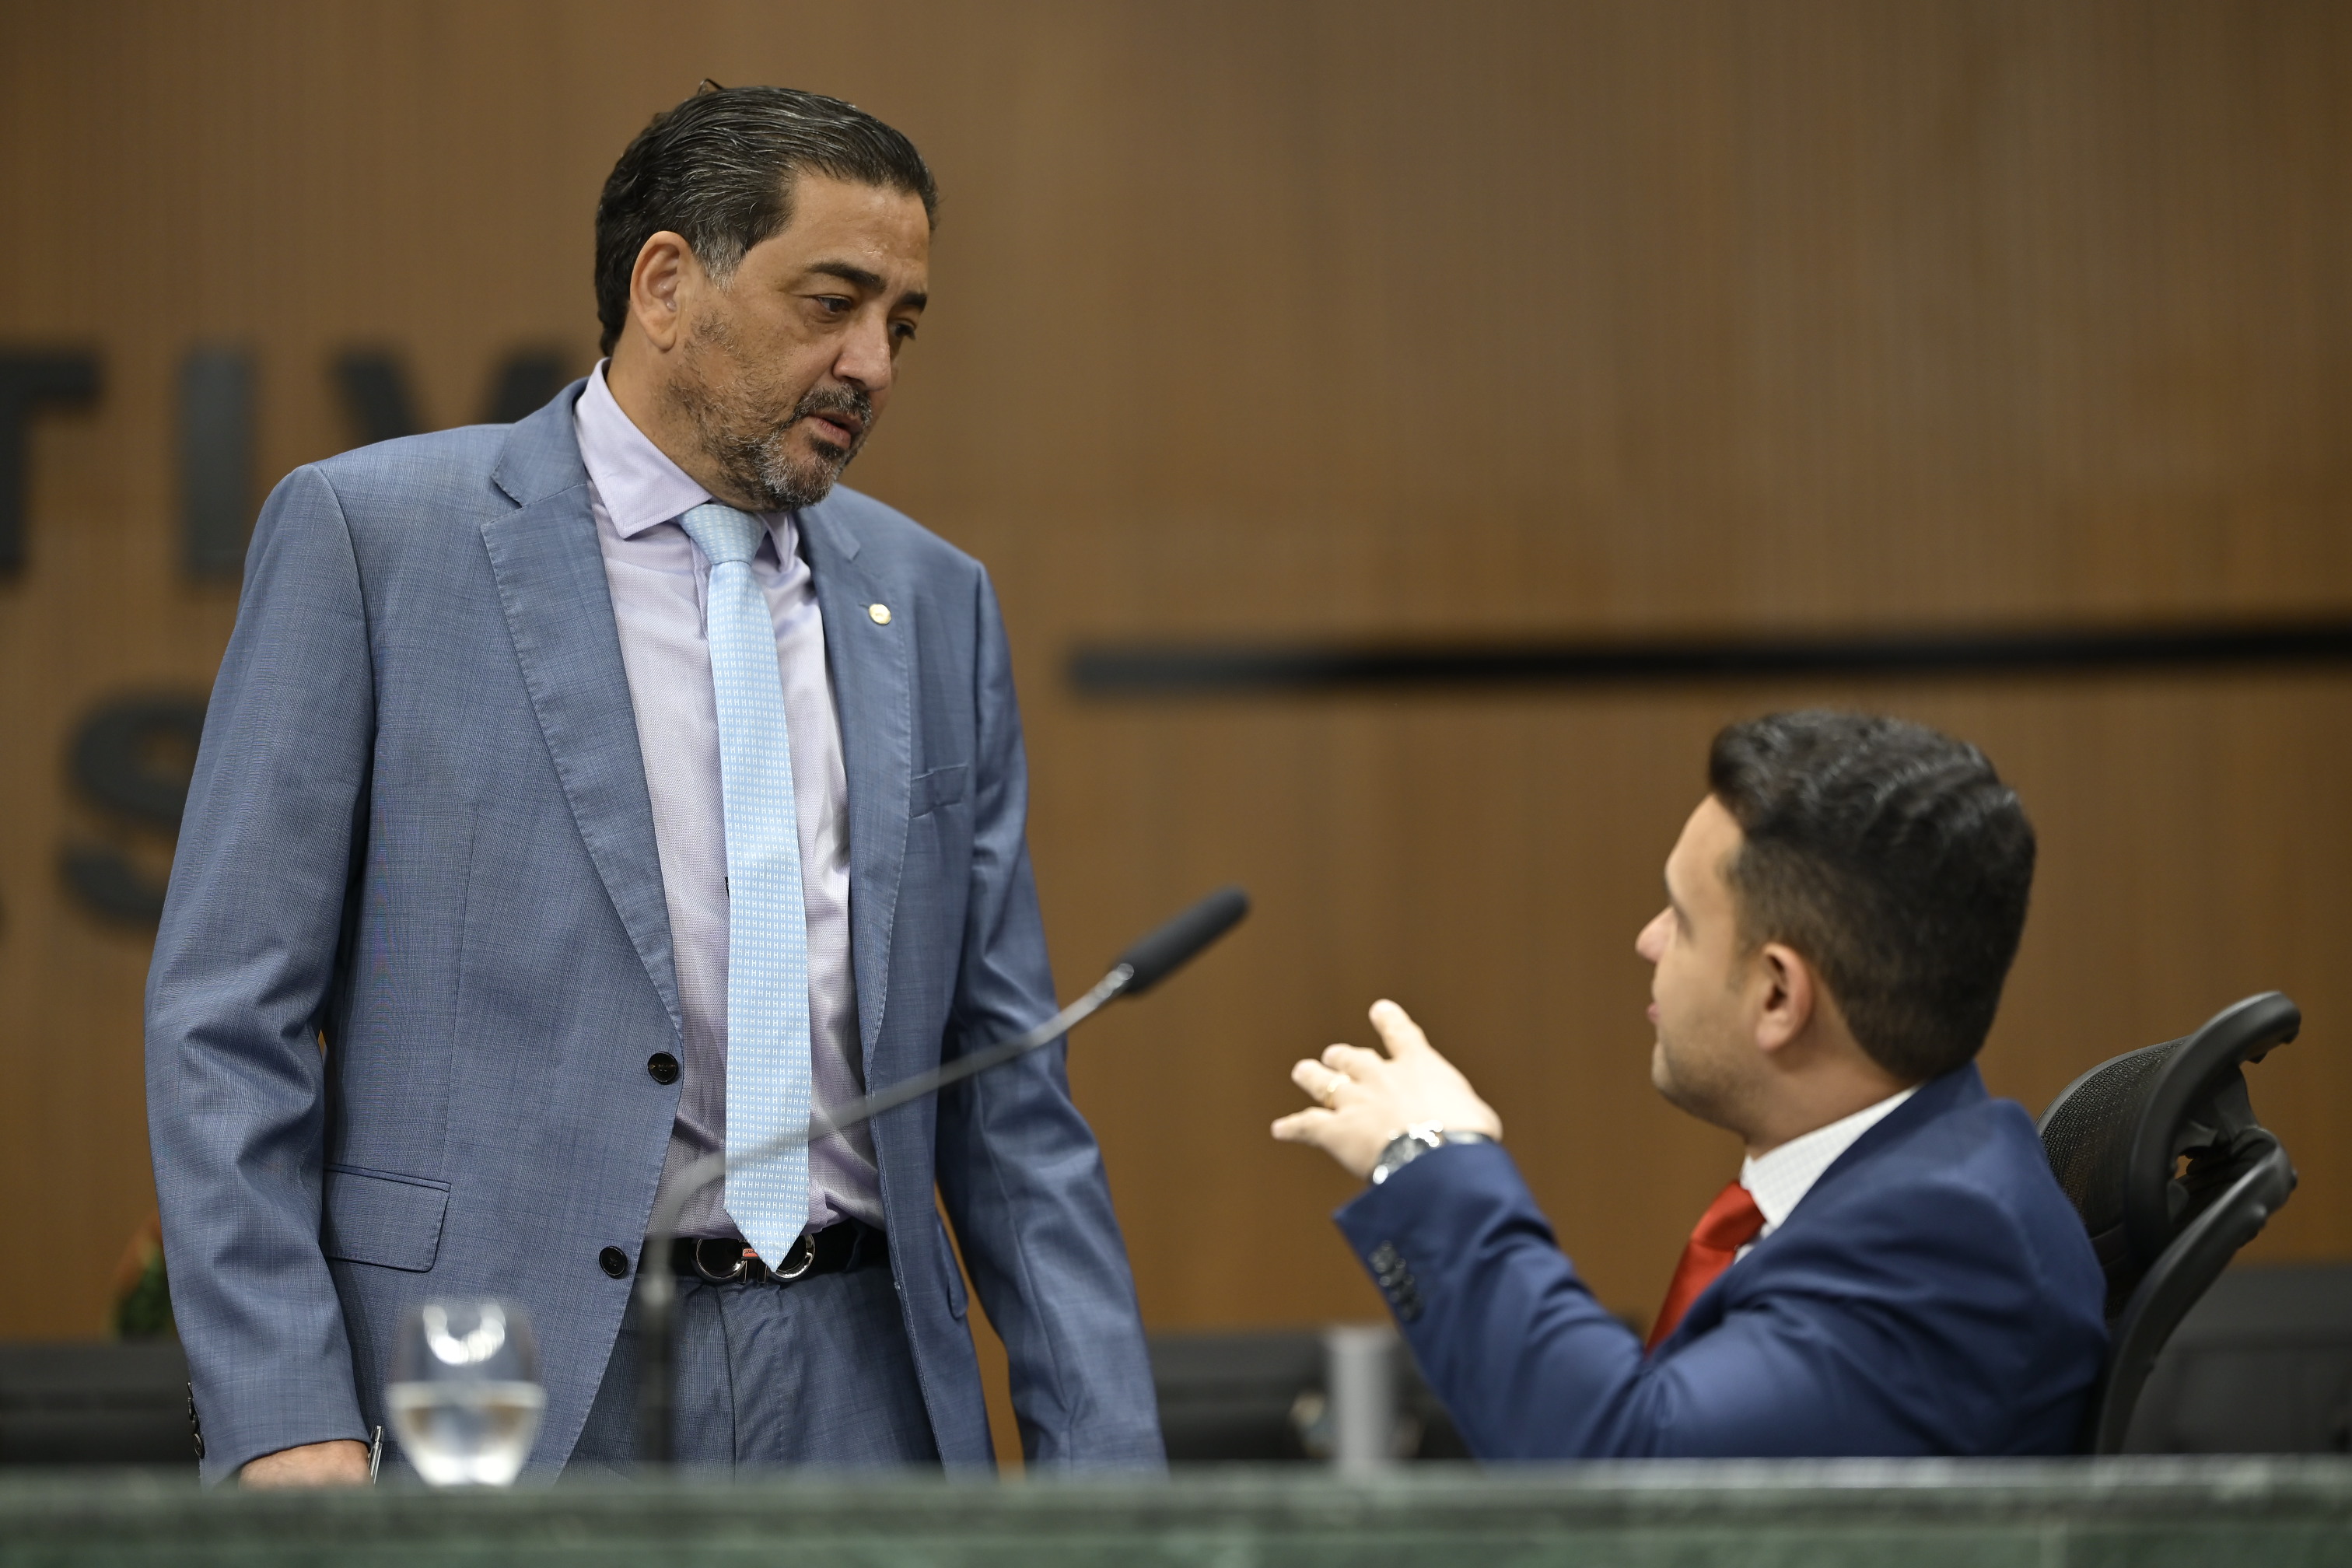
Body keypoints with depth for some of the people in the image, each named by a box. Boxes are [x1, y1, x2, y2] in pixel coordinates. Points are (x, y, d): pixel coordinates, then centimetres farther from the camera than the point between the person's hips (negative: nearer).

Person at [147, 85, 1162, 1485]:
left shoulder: (932, 602, 14)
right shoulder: (371, 534, 0)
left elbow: (1006, 1085, 15)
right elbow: (227, 1015, -3)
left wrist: (1107, 1462, 6)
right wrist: (286, 1424, -12)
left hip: (859, 1397, 4)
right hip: (511, 1412, -4)